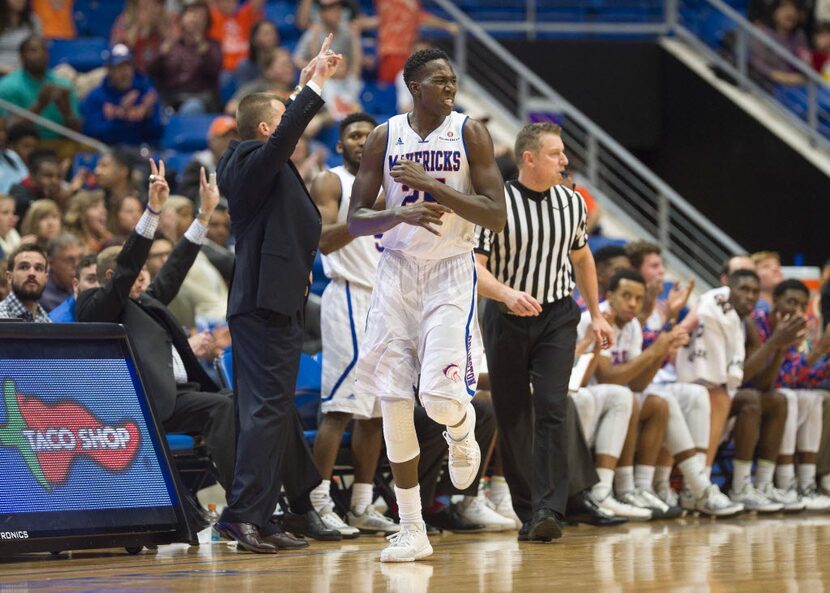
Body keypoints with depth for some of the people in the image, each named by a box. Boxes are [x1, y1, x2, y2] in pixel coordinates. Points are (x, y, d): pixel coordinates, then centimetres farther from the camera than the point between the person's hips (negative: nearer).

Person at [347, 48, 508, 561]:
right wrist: (401, 214, -19)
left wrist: (431, 184, -19)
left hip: (451, 272, -2)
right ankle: (412, 530, 6)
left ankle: (463, 433, 22)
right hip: (398, 269, 2)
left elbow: (497, 216, -11)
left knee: (439, 392, -18)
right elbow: (355, 218, 1)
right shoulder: (385, 137, 1)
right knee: (394, 400, -2)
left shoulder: (470, 133, -5)